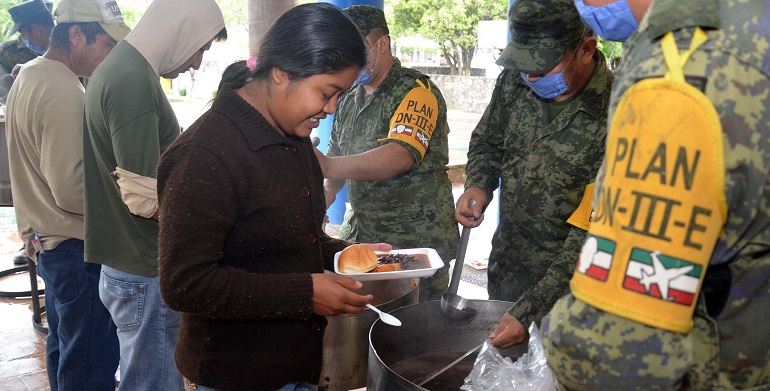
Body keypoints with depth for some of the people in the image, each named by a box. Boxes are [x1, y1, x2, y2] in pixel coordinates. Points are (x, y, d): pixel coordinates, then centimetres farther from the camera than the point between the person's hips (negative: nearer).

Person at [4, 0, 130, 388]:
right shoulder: (63, 92, -21)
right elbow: (71, 190, -24)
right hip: (77, 247, -10)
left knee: (63, 347, 24)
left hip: (44, 239, 11)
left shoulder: (28, 76, 11)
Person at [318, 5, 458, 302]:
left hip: (416, 241, -6)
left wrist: (327, 166, -37)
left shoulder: (417, 90, -12)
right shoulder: (350, 100, 12)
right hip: (359, 235, 7)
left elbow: (400, 156, -28)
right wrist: (327, 191, -3)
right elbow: (335, 160, 18)